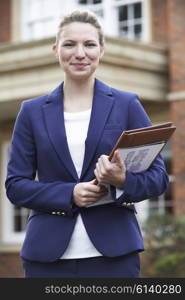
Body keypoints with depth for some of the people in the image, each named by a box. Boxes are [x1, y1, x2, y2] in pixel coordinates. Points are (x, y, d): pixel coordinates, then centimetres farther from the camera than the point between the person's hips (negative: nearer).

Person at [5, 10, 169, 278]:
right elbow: (15, 185, 6)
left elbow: (158, 176, 5)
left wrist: (123, 180, -17)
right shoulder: (33, 111, 9)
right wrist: (69, 194, -11)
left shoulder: (127, 105, 6)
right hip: (48, 255, 1)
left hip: (114, 253, -1)